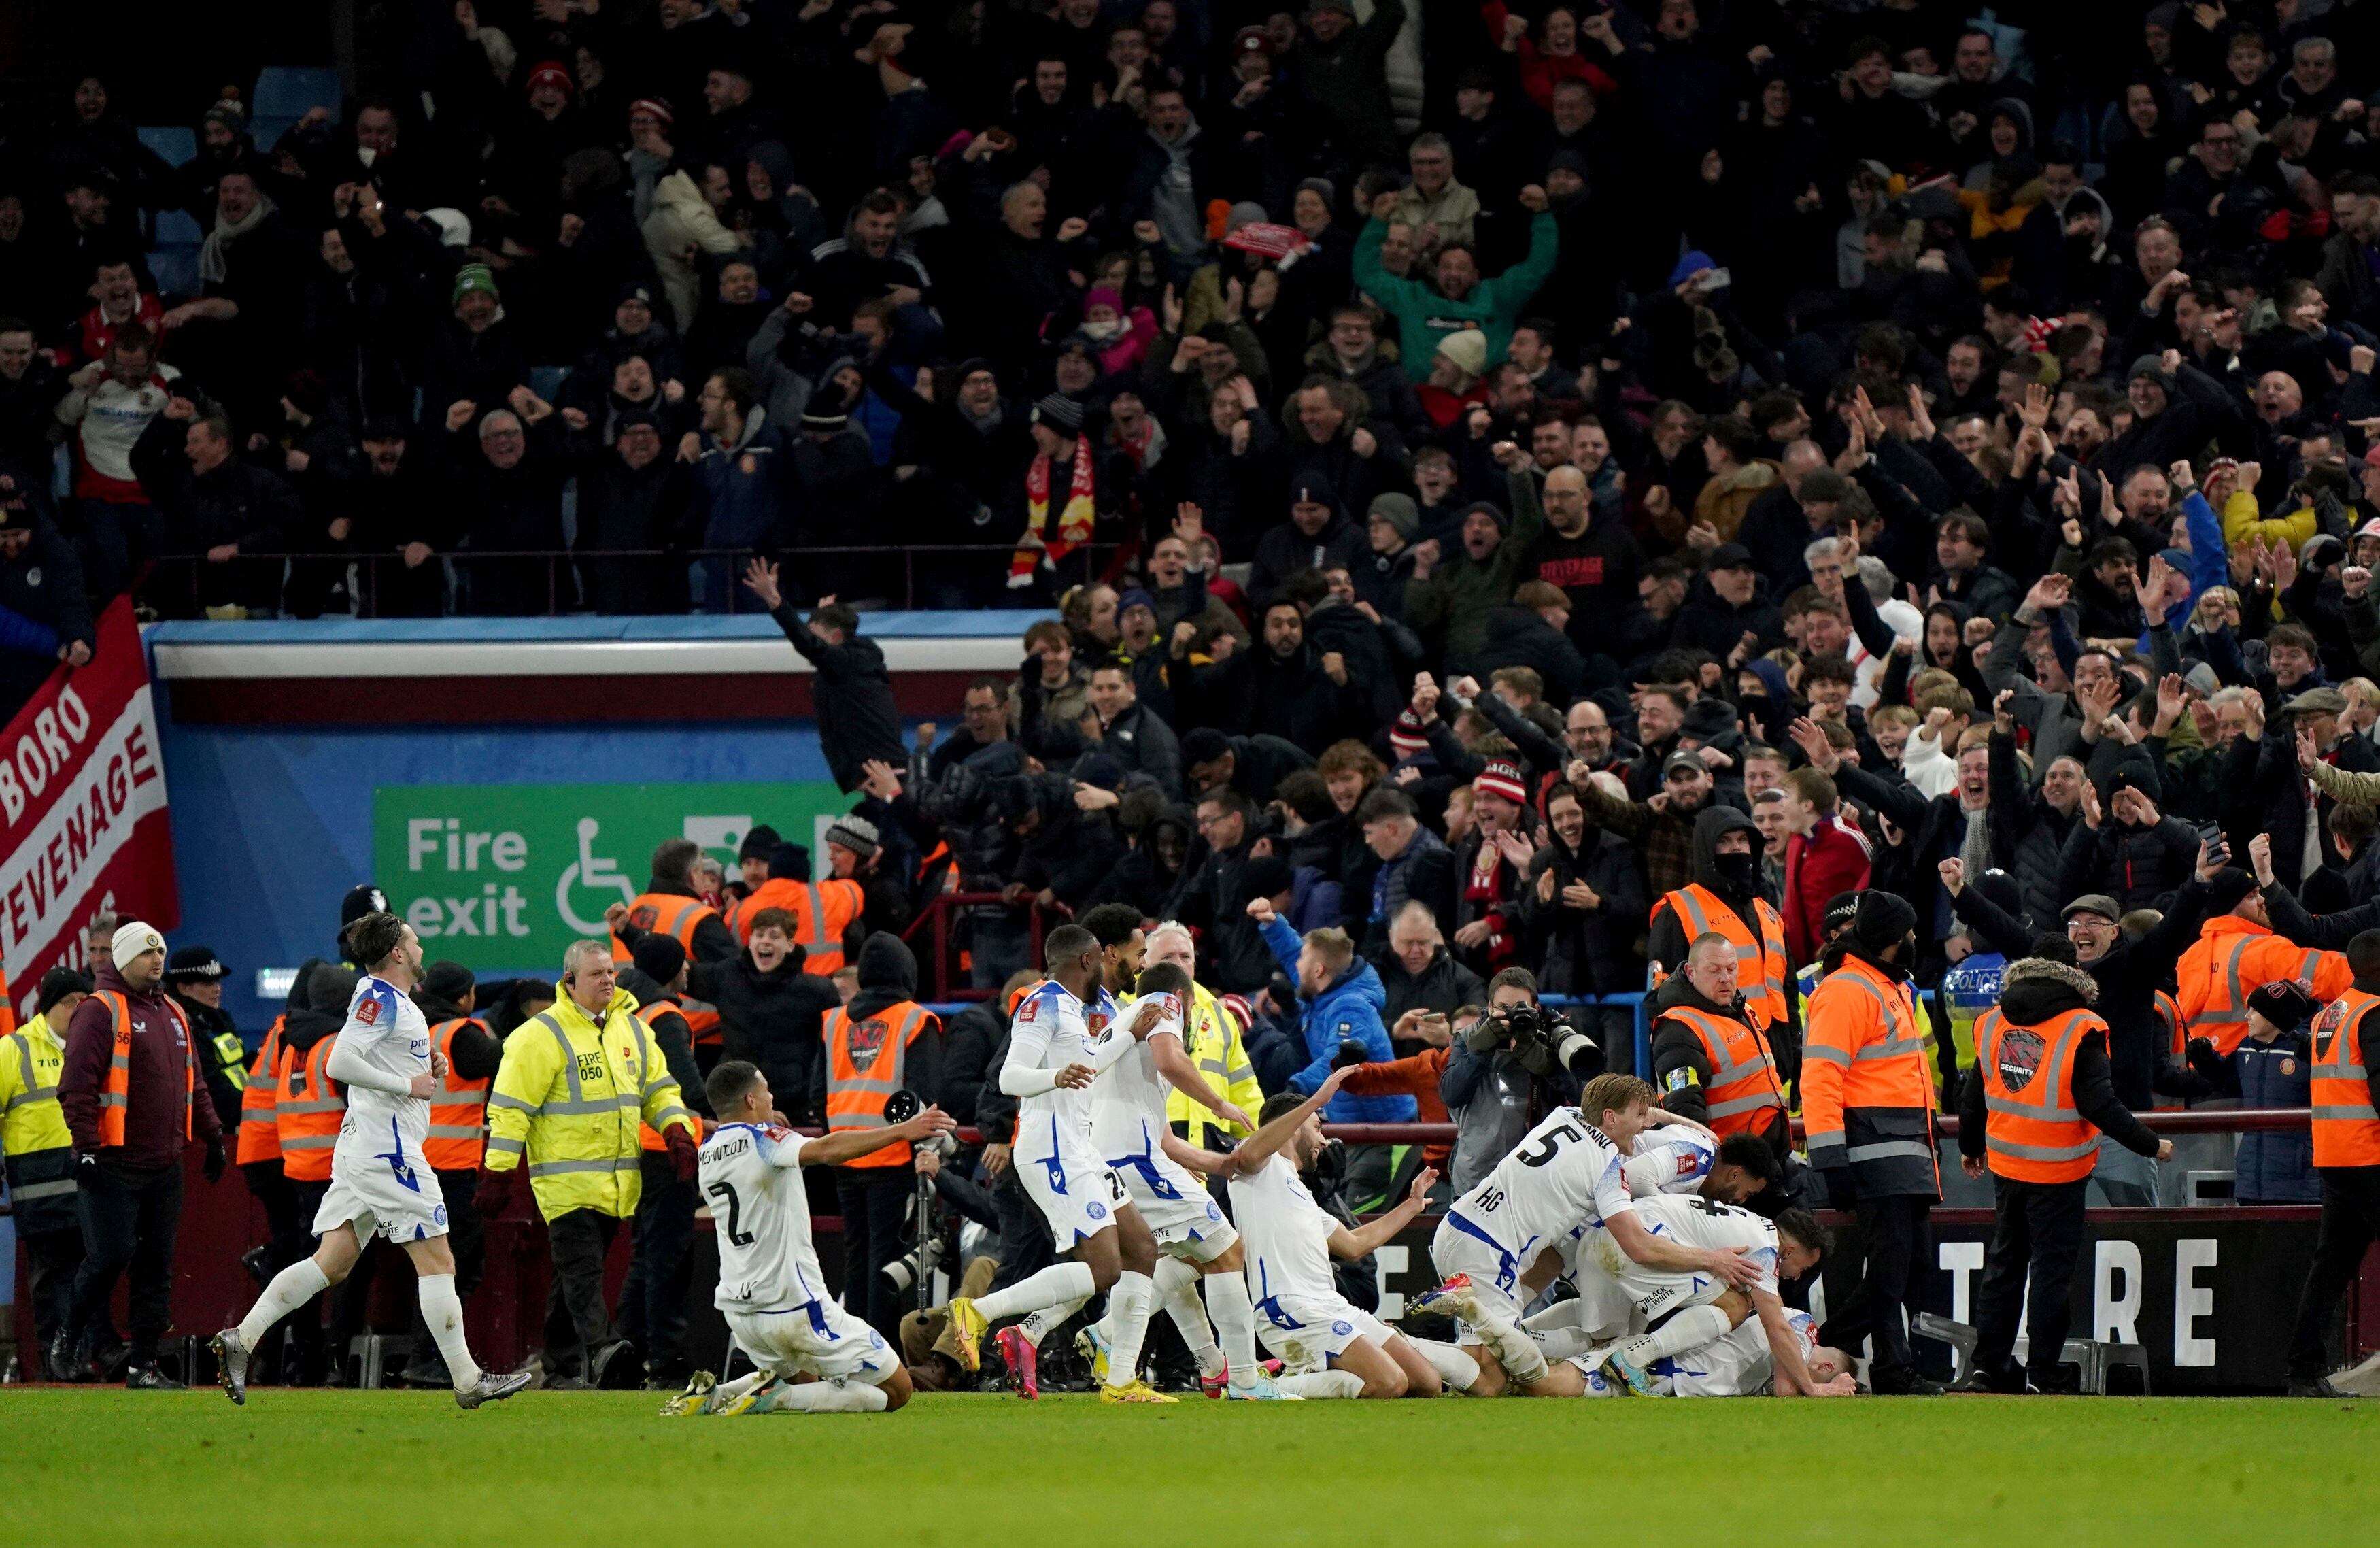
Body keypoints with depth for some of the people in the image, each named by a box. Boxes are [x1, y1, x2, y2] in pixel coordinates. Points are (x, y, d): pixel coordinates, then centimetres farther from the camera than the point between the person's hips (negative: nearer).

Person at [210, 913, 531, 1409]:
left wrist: (427, 1069, 12)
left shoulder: (394, 1001, 18)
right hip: (389, 1151, -10)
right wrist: (409, 1084, -17)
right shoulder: (378, 998, -12)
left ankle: (241, 1338, -3)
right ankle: (467, 1381, -1)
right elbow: (341, 1064, -23)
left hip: (361, 1147, 10)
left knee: (331, 1263, 5)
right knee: (437, 1262, -4)